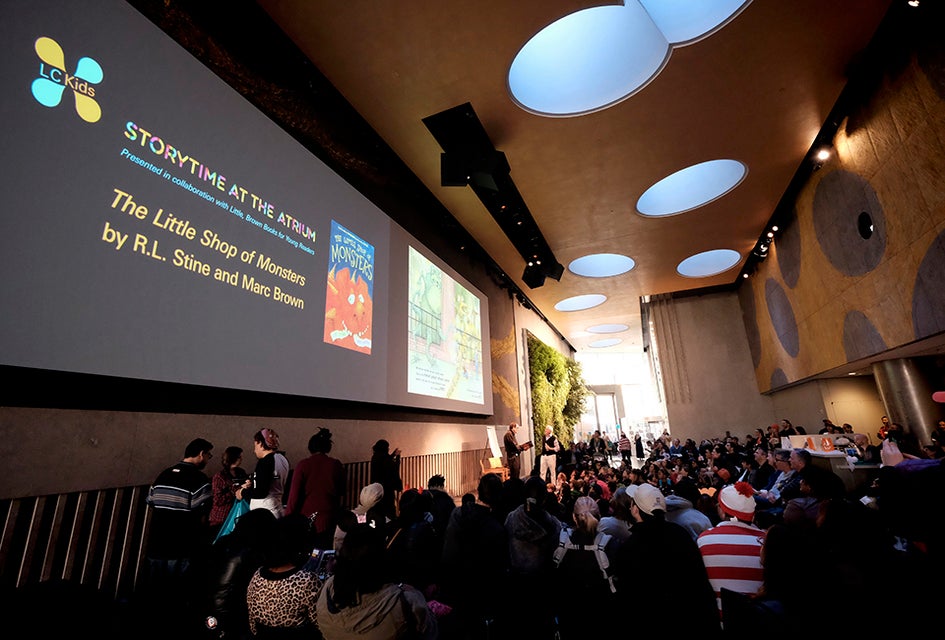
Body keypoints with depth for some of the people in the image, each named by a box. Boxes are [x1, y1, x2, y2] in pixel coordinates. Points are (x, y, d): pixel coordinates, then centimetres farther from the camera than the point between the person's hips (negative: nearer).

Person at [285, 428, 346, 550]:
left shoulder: (303, 465, -9)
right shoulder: (337, 465, -5)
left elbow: (294, 495, -7)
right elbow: (342, 492, 7)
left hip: (306, 519, -1)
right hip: (329, 520, 1)